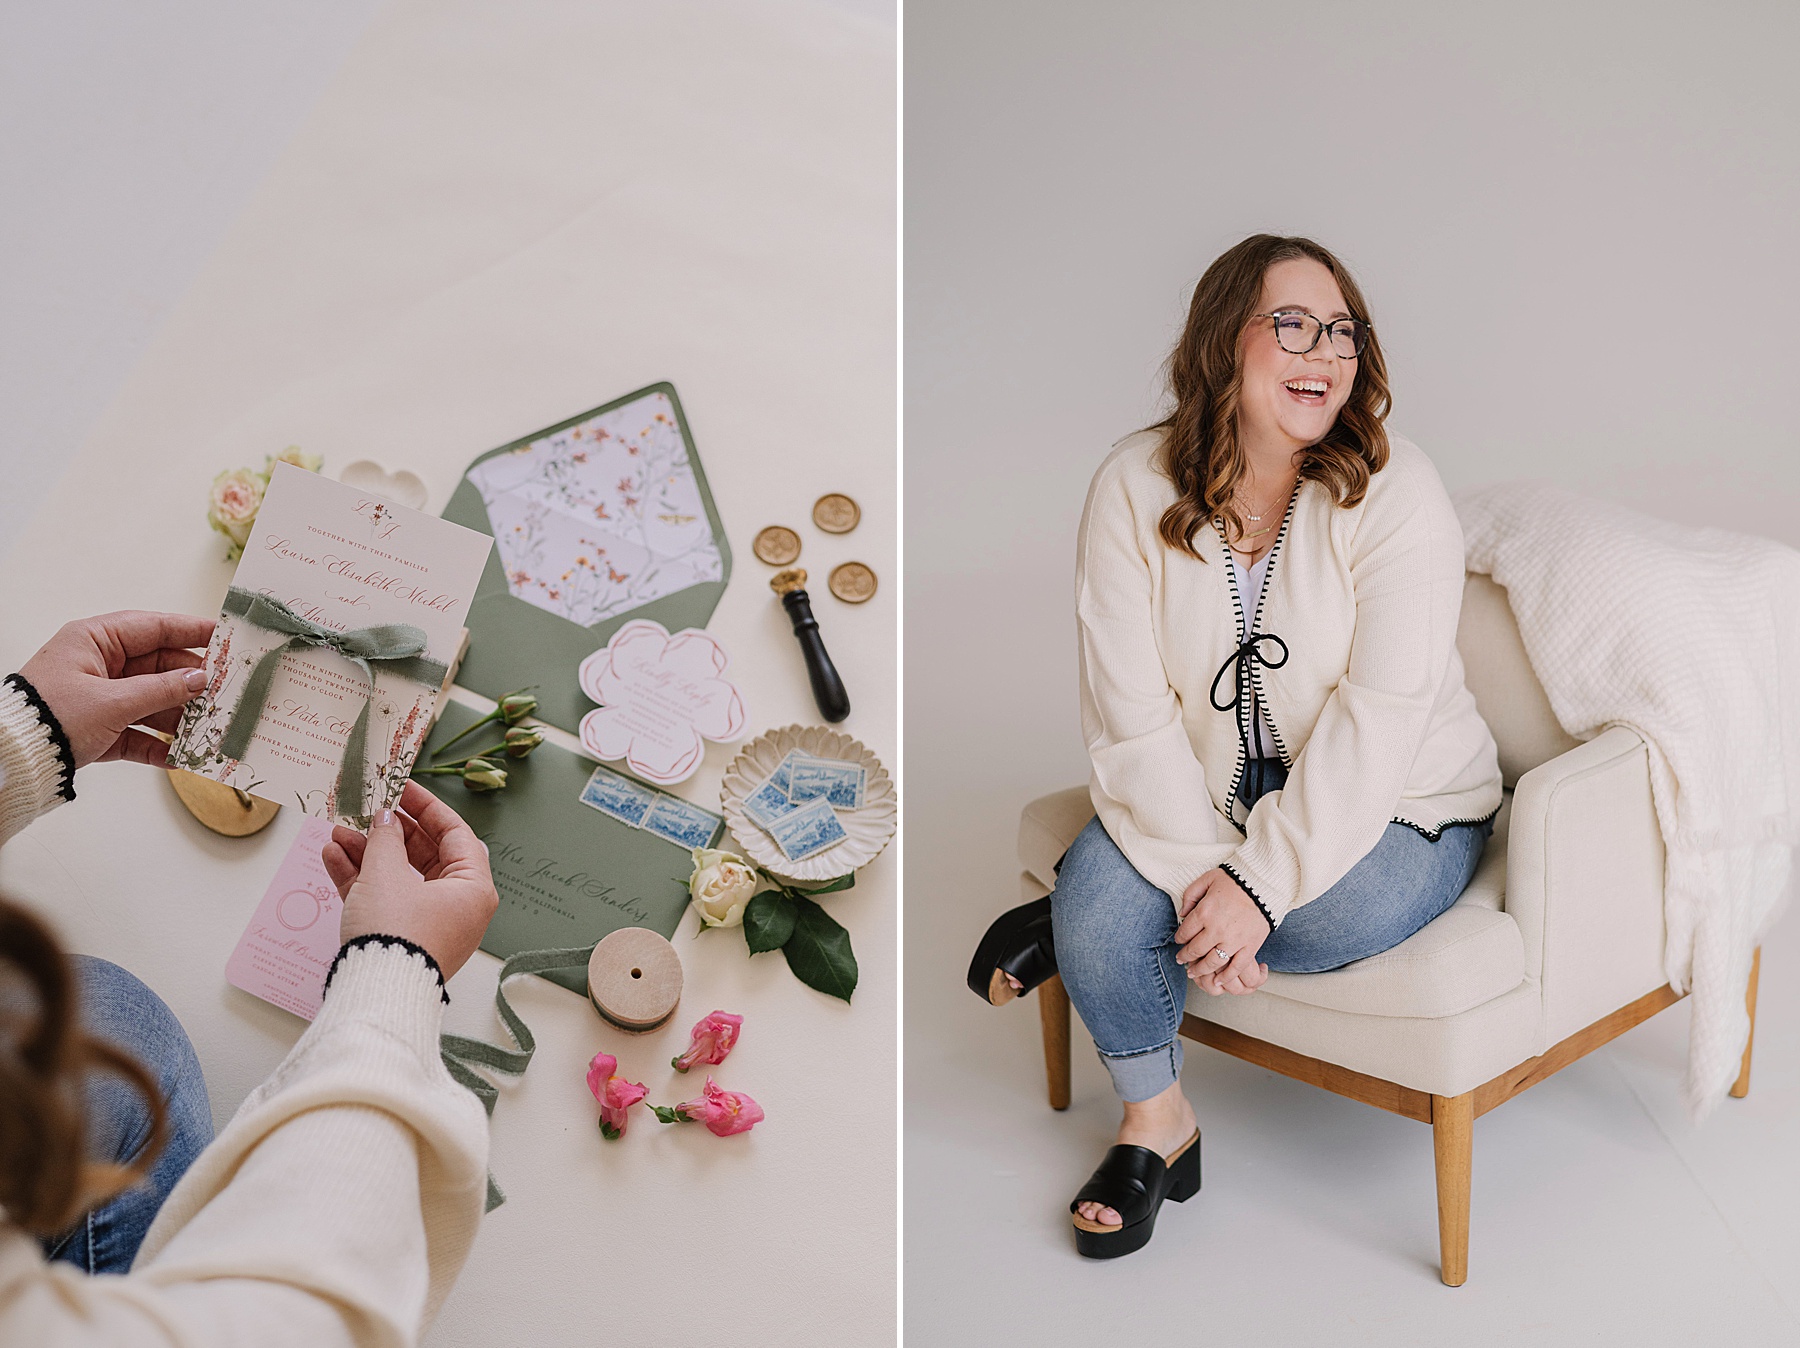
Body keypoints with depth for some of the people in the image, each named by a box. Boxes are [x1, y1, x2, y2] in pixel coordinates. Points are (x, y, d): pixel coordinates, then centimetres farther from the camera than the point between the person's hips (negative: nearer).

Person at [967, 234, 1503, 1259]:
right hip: (1202, 799, 2)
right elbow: (1132, 714, -14)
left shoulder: (1397, 492, -17)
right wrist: (1203, 872, -26)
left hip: (1397, 803, -1)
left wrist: (1261, 884, -30)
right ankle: (1156, 1121, 3)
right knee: (1101, 890, -25)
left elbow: (1377, 720, -23)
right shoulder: (1134, 490, -10)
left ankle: (1077, 922, -7)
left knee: (1342, 919, -32)